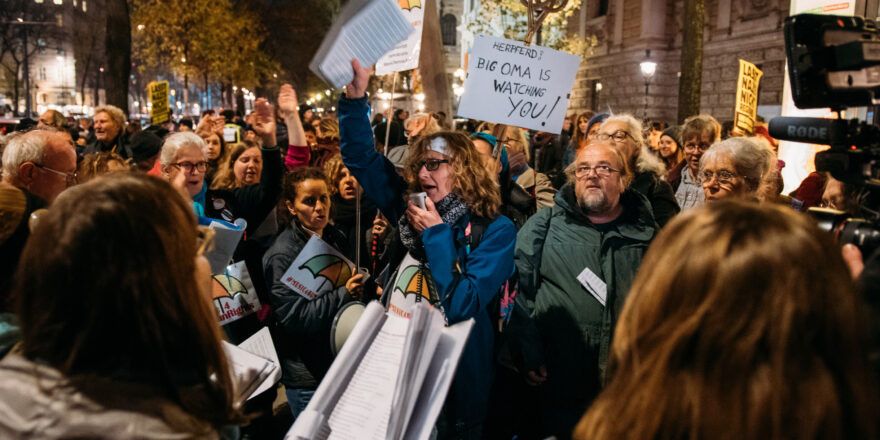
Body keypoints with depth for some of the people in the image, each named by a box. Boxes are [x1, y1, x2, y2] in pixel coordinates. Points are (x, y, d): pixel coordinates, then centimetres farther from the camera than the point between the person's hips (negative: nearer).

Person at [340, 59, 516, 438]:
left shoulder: (496, 231, -13)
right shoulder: (412, 211, 0)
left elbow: (462, 305, -23)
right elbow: (361, 158, 4)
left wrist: (437, 234, -21)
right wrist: (355, 99, -7)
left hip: (456, 375, -4)